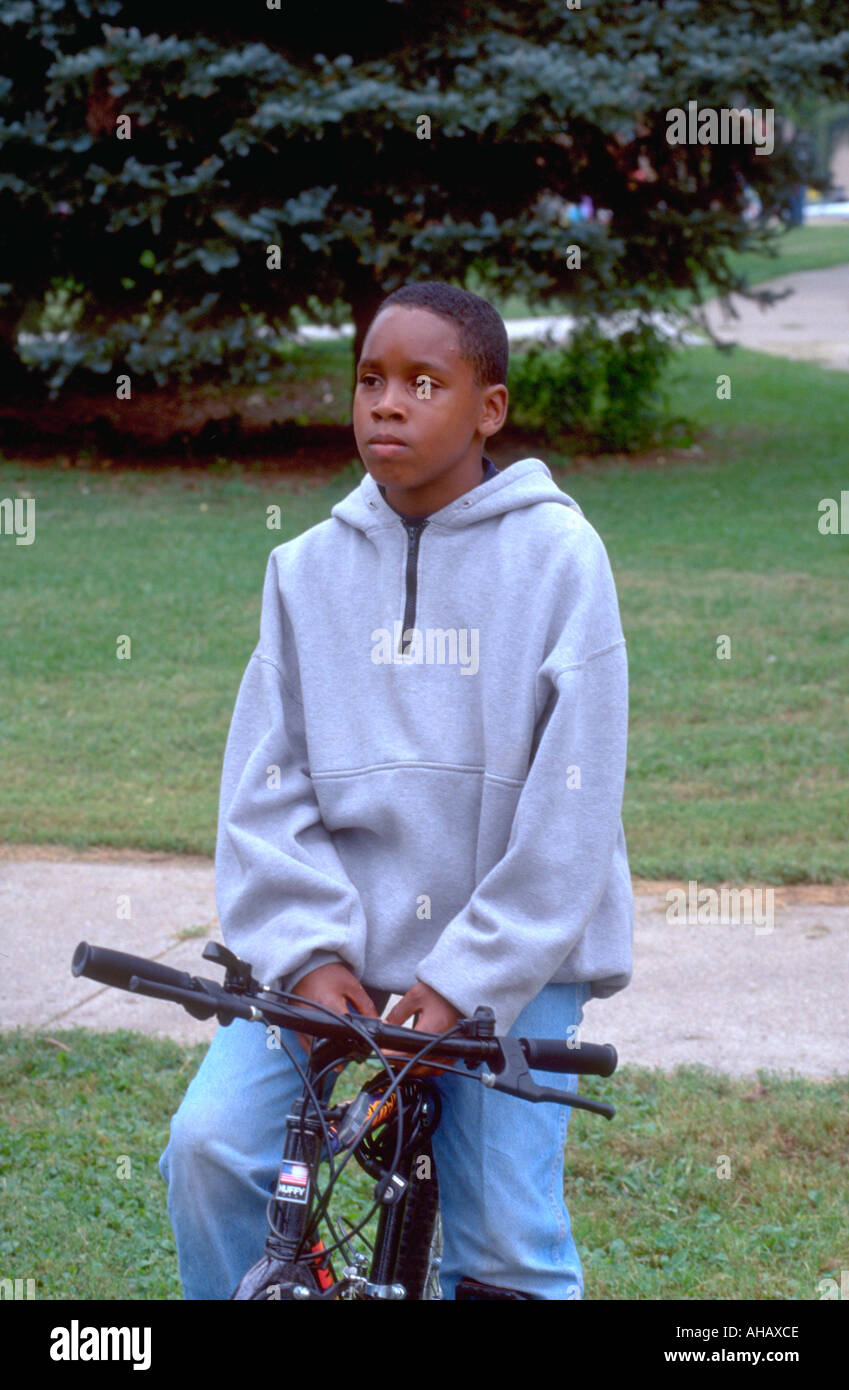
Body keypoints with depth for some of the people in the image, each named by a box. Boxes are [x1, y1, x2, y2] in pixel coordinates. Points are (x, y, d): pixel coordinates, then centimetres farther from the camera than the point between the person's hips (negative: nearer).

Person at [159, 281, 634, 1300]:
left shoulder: (556, 555, -6)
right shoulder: (307, 568, 5)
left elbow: (569, 804, -10)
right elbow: (265, 785, 2)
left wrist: (467, 979, -14)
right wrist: (307, 950, -12)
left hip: (508, 957, -3)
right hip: (339, 940, 3)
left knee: (505, 1245, -6)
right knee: (211, 1147, -14)